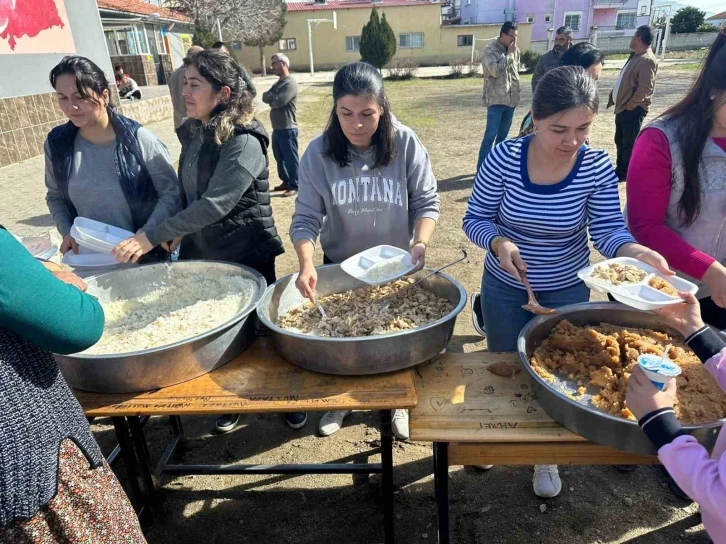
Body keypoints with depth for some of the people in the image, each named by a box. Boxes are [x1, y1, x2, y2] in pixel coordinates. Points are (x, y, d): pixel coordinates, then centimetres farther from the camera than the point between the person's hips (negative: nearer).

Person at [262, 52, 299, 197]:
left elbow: (278, 102, -22)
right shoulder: (278, 83, 17)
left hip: (287, 129, -9)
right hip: (277, 128, 9)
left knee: (290, 158, -1)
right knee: (280, 157, 16)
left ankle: (295, 185, 7)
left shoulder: (290, 84, -13)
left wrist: (270, 97, -2)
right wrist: (273, 97, -12)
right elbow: (265, 97, 7)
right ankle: (286, 181, 29)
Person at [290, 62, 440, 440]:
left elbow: (427, 202, -12)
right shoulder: (319, 153, -16)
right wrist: (306, 265, -34)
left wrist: (420, 242, -31)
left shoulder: (406, 145, -17)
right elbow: (306, 218, -17)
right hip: (339, 267, 1)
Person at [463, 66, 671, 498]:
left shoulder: (598, 167, -17)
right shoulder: (504, 159, -19)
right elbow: (475, 220, -13)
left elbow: (608, 231, -14)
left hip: (567, 291, 0)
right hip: (504, 288, 0)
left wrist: (635, 251, -36)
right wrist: (499, 242, -33)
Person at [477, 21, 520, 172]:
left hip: (511, 98, 6)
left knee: (503, 135, 12)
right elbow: (496, 71, -20)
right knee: (491, 135, -11)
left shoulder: (515, 51, 10)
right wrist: (509, 54, -13)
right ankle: (482, 170, -9)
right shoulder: (490, 49, -8)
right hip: (496, 99, -6)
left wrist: (516, 91, 20)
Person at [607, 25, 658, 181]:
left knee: (628, 143, 0)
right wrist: (613, 97, 12)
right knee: (620, 141, 16)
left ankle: (626, 173, 11)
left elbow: (644, 89, -23)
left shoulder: (647, 60, -18)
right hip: (623, 106, 10)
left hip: (633, 109, -10)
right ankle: (620, 169, 28)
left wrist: (628, 106, -17)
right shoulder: (635, 56, 13)